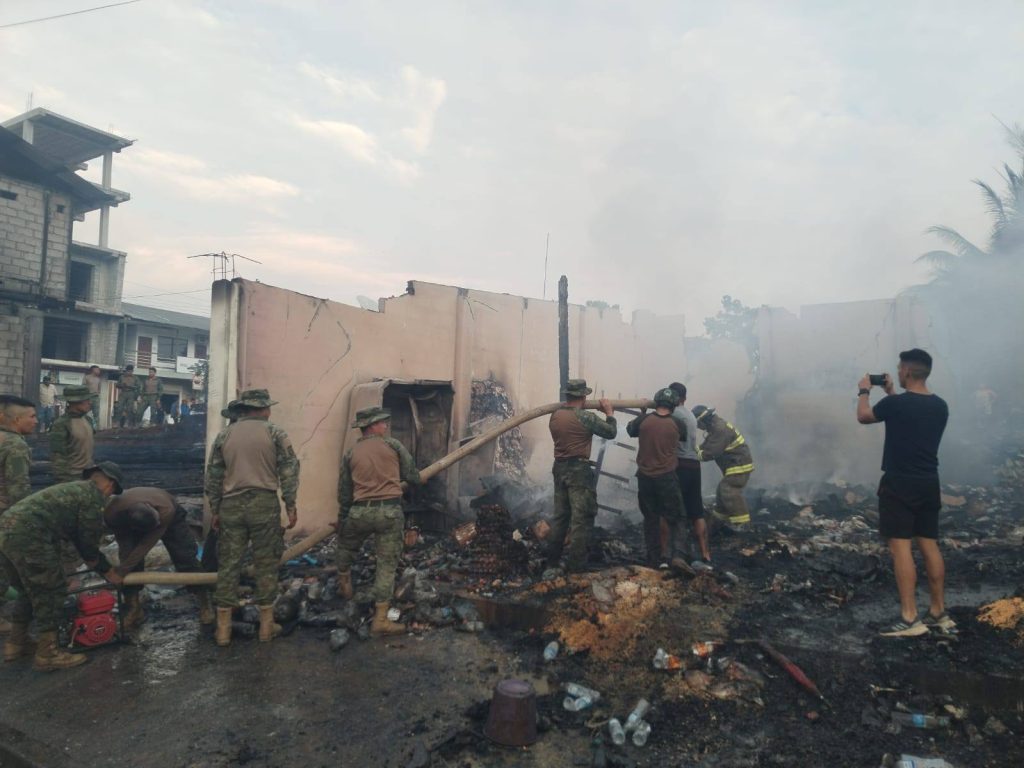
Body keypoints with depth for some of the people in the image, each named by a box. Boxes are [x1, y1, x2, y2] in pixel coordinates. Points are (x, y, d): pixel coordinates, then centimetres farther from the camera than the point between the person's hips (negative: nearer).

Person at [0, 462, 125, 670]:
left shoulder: (73, 489, 29)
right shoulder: (92, 496, 1)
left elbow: (79, 538, 34)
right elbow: (88, 541, 5)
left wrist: (107, 568, 38)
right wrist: (107, 571, 25)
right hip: (27, 536, -10)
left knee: (29, 590, 26)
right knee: (51, 592, 3)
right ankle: (47, 654, 11)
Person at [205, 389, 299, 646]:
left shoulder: (224, 435, 9)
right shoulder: (274, 432, 0)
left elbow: (213, 476, 11)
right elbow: (289, 470, -5)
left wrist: (215, 510, 17)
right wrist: (291, 505, 0)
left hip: (231, 505, 3)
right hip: (264, 503, -3)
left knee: (228, 565, 9)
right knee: (266, 564, 5)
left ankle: (223, 628, 14)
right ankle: (266, 625, 13)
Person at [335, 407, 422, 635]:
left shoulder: (351, 453, 9)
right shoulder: (392, 445, 2)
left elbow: (344, 493, 12)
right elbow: (412, 475, 5)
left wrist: (342, 521, 23)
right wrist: (416, 479, 29)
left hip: (360, 511, 2)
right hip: (390, 510, -2)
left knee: (346, 545, 32)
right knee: (387, 564, 4)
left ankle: (344, 584, 44)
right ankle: (380, 619, 4)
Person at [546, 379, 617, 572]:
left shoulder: (555, 415, 4)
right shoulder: (585, 417, -14)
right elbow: (611, 432, -4)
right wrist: (609, 413, 11)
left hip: (559, 467, 7)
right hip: (579, 469, -7)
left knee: (560, 514, 16)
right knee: (581, 517, 0)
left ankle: (553, 558, 23)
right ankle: (576, 563, 3)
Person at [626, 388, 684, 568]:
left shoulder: (644, 420, -7)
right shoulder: (676, 425, -7)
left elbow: (630, 430, 11)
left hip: (645, 477, 2)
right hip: (666, 477, -2)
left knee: (650, 519, 14)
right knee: (671, 518, 12)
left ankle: (653, 559, 19)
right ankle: (666, 555, -2)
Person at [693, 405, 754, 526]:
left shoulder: (720, 429, -24)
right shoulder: (716, 426, 11)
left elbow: (712, 452, -27)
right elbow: (706, 446, 14)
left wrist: (697, 455, -15)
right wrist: (697, 450, -1)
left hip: (739, 464, -11)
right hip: (734, 464, 11)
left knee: (730, 493, -15)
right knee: (723, 490, 18)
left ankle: (742, 524, -14)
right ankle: (720, 514, 32)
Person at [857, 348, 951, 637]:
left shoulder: (895, 404, -15)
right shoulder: (940, 406, 5)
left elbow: (863, 416, 4)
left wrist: (864, 391, 20)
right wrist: (893, 394, 28)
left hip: (900, 484, -7)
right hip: (928, 483, 7)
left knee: (901, 546, -5)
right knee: (929, 545, 12)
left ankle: (910, 618, -5)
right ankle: (939, 613, 20)